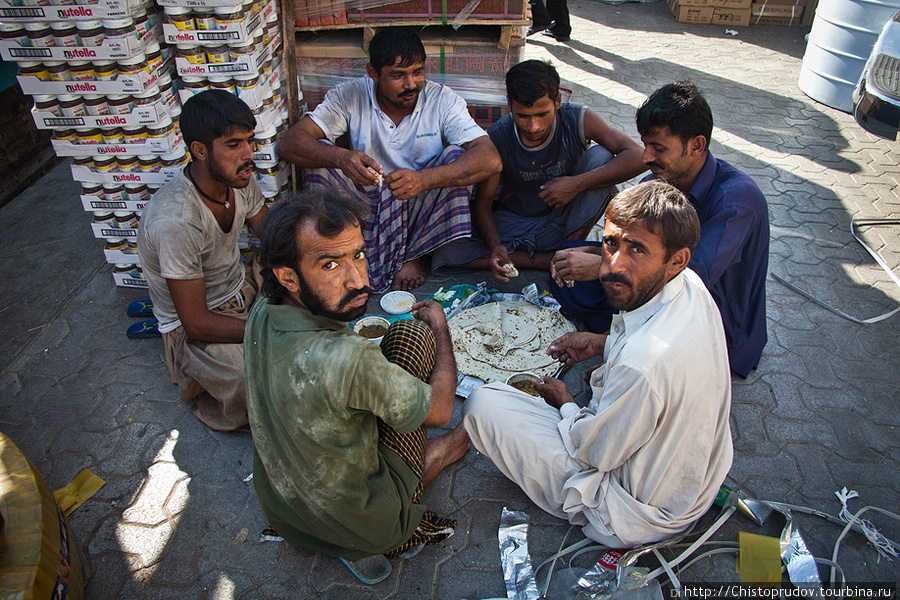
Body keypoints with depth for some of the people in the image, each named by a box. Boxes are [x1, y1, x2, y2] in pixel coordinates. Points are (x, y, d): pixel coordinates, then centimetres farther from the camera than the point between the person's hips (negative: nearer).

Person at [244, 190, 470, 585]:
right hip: (362, 526, -6)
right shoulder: (347, 360, -39)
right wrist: (439, 326, -6)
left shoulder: (262, 313, -14)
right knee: (411, 334, -5)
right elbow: (439, 411, -19)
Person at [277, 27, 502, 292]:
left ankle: (415, 254, -10)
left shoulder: (443, 100, -11)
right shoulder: (350, 96, -9)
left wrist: (424, 179, -42)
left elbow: (491, 159, -26)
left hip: (421, 206, 0)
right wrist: (341, 157, -40)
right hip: (366, 204, 0)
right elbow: (289, 143, -18)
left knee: (457, 156, -24)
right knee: (321, 160, -20)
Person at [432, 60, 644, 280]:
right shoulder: (497, 140, -17)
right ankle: (554, 260, -21)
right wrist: (495, 246, -32)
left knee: (601, 156, -25)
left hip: (566, 219, 0)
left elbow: (637, 156, -24)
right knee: (447, 251, -24)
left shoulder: (578, 120, -17)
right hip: (517, 224, 1)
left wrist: (577, 184, -34)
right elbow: (483, 202, -12)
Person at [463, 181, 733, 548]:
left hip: (642, 516, -8)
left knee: (483, 403, -11)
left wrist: (564, 403, -3)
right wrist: (603, 344, 4)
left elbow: (595, 452, -21)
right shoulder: (692, 286, -13)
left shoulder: (642, 364, -39)